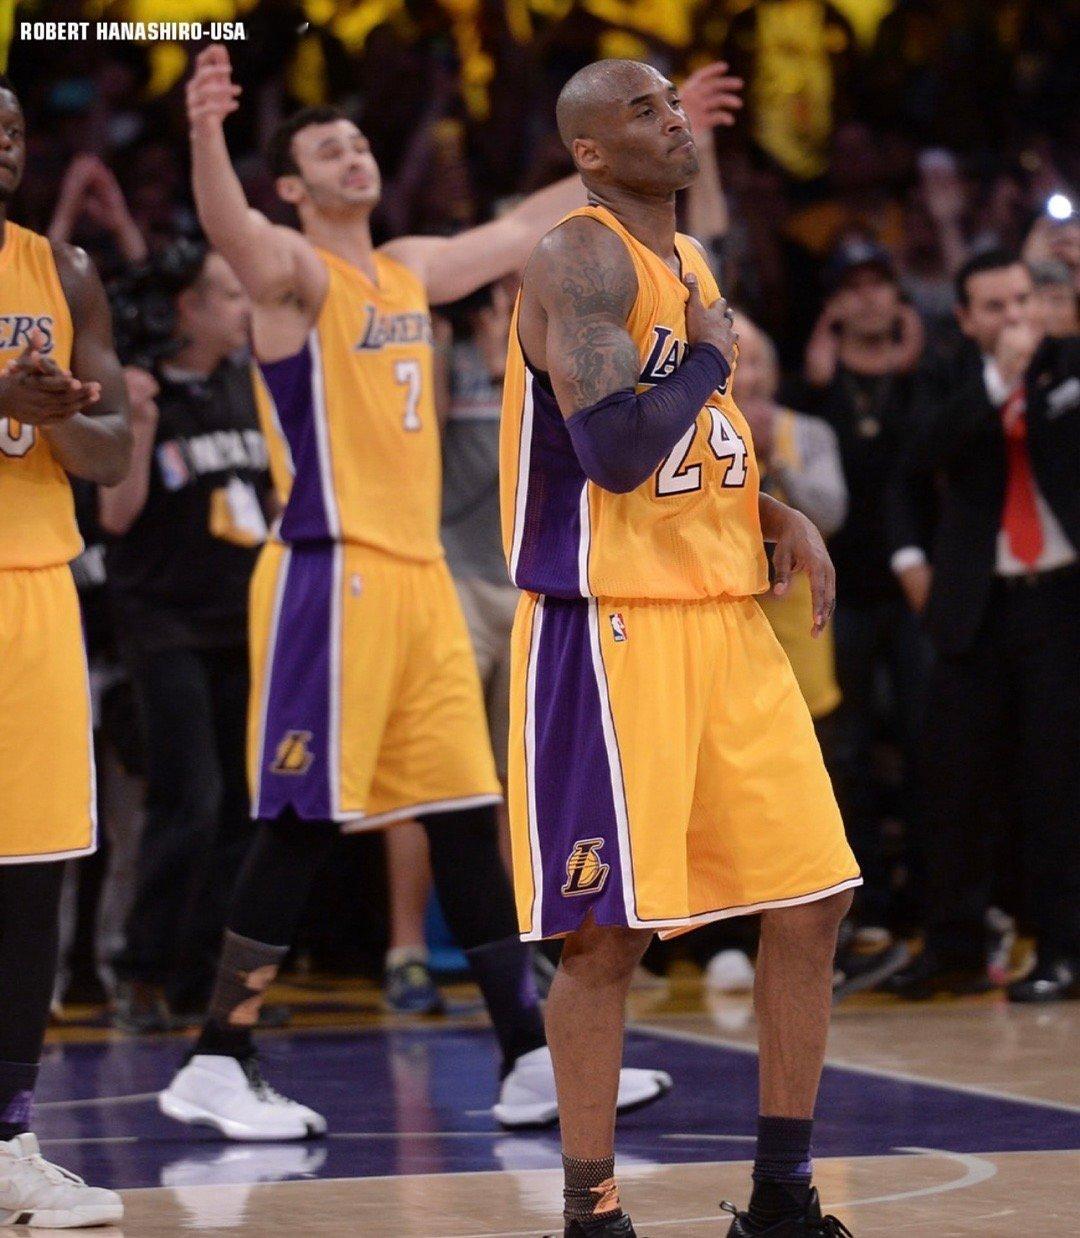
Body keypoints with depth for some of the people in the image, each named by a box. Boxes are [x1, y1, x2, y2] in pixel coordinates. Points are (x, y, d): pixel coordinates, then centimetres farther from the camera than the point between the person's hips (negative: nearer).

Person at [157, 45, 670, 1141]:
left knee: (468, 820, 8)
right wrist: (204, 133, -50)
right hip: (330, 578, -8)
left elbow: (527, 228, 30)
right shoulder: (293, 269, -6)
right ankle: (215, 1067, -1)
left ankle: (529, 1061, 12)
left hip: (418, 576, 8)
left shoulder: (412, 270, 17)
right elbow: (229, 229, -29)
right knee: (301, 826, -7)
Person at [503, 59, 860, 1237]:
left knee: (809, 899, 7)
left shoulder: (688, 260, 15)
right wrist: (709, 352, -11)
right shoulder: (578, 259, -13)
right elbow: (616, 451, -25)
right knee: (606, 936, -4)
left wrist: (778, 517, 9)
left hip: (729, 620, 9)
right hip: (610, 630, -8)